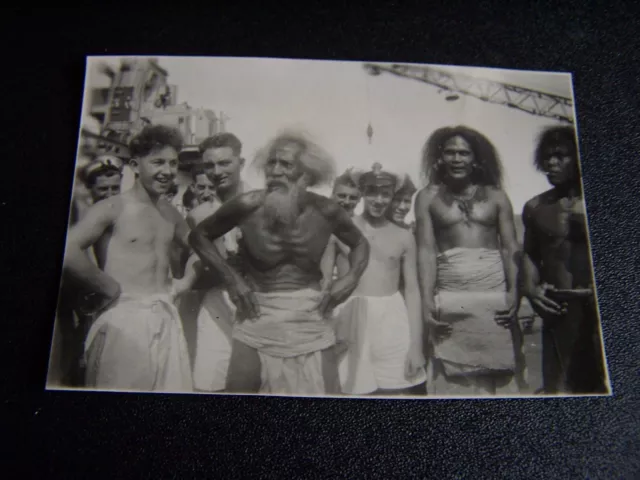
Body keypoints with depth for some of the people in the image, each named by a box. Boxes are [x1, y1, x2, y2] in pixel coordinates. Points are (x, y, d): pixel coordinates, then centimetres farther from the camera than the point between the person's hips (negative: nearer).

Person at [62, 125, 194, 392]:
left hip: (166, 320, 6)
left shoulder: (171, 215, 14)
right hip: (123, 319, -6)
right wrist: (111, 287, -12)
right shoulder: (112, 208, -6)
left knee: (173, 388, 9)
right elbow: (67, 252, -20)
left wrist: (185, 283, 12)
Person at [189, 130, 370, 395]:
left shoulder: (325, 211, -8)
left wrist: (351, 277, -7)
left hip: (310, 320, 1)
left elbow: (360, 244, 11)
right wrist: (231, 277, -8)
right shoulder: (248, 205, -12)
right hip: (257, 318, -1)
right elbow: (198, 235, 2)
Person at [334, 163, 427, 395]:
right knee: (353, 389, 0)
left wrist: (416, 344, 1)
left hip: (392, 321, 2)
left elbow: (412, 290, 7)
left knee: (395, 391, 5)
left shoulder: (404, 238, 6)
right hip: (352, 318, -1)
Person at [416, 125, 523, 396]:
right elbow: (426, 250, -1)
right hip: (450, 298, -1)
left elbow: (511, 248, 4)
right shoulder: (428, 197, 7)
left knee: (498, 372, 4)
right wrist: (427, 299, -10)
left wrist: (514, 292, -10)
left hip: (495, 293, 1)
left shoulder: (496, 196, 10)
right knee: (453, 378, 2)